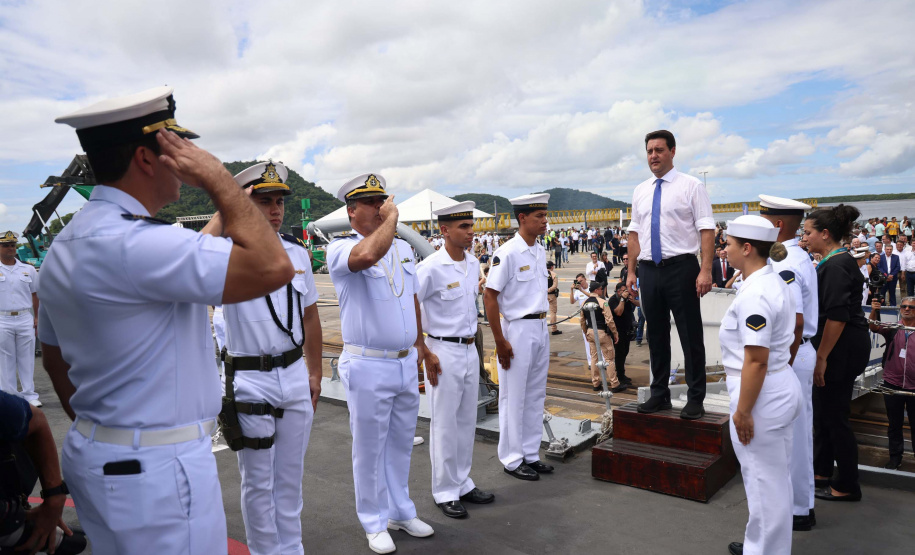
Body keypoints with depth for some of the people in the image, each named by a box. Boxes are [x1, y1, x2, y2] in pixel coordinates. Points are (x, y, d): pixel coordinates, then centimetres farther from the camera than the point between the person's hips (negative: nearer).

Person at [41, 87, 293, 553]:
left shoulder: (65, 246, 8)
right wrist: (218, 178, -19)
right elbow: (271, 266, -31)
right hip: (155, 473, -10)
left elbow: (55, 361, 17)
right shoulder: (128, 243, -24)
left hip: (93, 457, 10)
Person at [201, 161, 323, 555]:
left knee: (290, 477, 18)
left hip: (295, 377, 5)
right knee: (258, 482, 10)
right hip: (249, 381, -4)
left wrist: (314, 372, 12)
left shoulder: (297, 250, 5)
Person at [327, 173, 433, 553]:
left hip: (407, 363, 6)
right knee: (369, 448, 7)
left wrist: (419, 344, 19)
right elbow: (368, 255, -35)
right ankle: (375, 523, 25)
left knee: (401, 443, 18)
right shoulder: (340, 249, -11)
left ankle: (401, 512, 35)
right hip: (368, 367, -6)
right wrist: (391, 217, -20)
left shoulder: (403, 248, 11)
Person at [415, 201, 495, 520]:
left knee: (467, 421, 15)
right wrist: (426, 354, -16)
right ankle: (445, 492, 17)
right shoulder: (430, 268, -16)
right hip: (444, 352, -7)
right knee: (445, 424, 3)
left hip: (470, 350, 7)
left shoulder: (473, 265, 7)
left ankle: (462, 484, 30)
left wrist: (471, 341, 16)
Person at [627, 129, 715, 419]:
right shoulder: (640, 191, 13)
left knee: (690, 335, 2)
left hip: (681, 268, -5)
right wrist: (631, 272, 10)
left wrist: (705, 271, -17)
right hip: (649, 270, 5)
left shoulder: (691, 186, -2)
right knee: (656, 335, 12)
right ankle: (659, 394, 25)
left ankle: (695, 399, 14)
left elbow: (707, 230, -8)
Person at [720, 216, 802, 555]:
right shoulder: (773, 282, 8)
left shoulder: (754, 295, -23)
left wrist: (742, 412, -18)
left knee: (764, 480, 5)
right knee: (775, 478, 21)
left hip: (762, 395, -10)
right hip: (783, 388, 10)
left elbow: (756, 361, -25)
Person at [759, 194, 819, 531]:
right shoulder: (799, 258, 11)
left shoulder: (782, 266, -22)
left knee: (790, 432, 2)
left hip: (788, 356, -10)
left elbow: (794, 323, -29)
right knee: (796, 430, 19)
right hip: (799, 352, 10)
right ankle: (802, 502, 34)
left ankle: (799, 511, 16)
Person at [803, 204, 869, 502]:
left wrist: (822, 357, -20)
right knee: (822, 410, 18)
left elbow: (837, 317, -24)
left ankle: (847, 486, 13)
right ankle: (821, 471, 32)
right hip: (839, 348, 10)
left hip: (841, 350, -10)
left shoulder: (835, 266, -19)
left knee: (834, 415, 0)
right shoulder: (834, 262, 12)